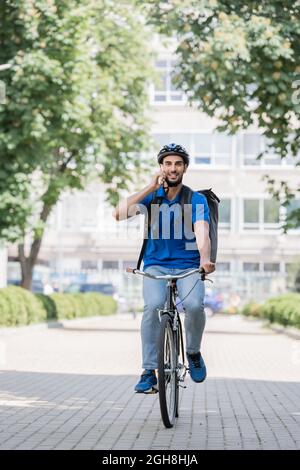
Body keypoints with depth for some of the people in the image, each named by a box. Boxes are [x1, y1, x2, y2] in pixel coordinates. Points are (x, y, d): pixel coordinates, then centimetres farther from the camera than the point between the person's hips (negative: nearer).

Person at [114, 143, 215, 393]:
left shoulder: (197, 200, -3)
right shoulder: (151, 196, 2)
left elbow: (202, 234, -20)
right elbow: (119, 213, -14)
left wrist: (205, 260, -41)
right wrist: (151, 187, -18)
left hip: (188, 266, -1)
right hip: (156, 265, 1)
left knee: (194, 305, -30)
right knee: (153, 306, -29)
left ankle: (194, 352, 0)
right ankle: (149, 371, -19)